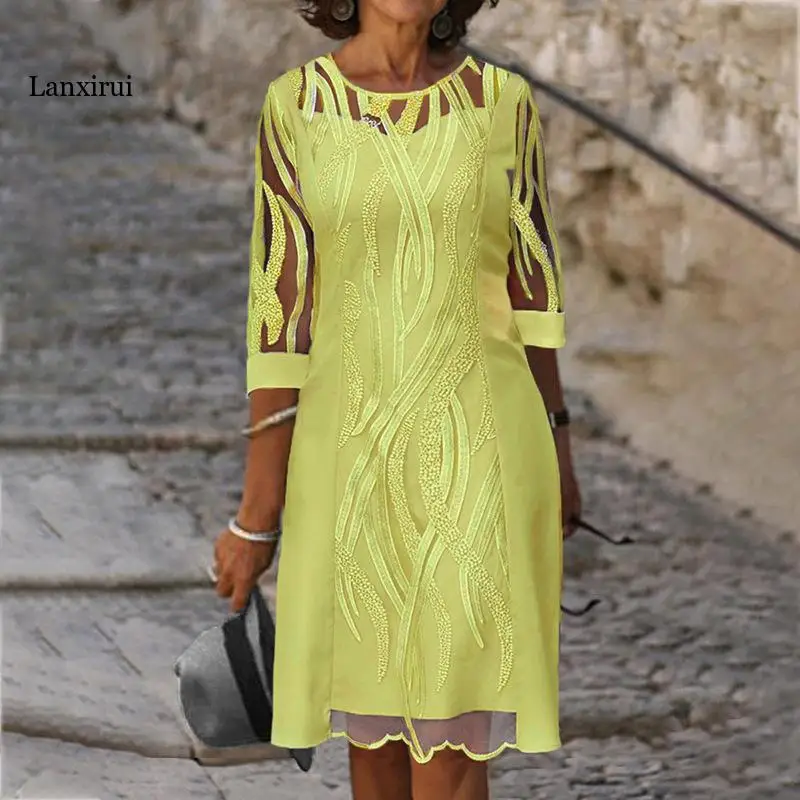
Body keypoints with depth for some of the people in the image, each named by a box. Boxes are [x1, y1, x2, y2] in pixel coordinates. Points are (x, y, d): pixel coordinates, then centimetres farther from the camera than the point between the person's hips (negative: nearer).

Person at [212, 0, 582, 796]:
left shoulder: (503, 101, -1)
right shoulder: (295, 108, -4)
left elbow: (528, 281, 8)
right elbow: (278, 311, -5)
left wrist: (558, 448, 13)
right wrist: (255, 513, -6)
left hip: (477, 447, -1)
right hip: (355, 450, 1)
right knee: (377, 719, 14)